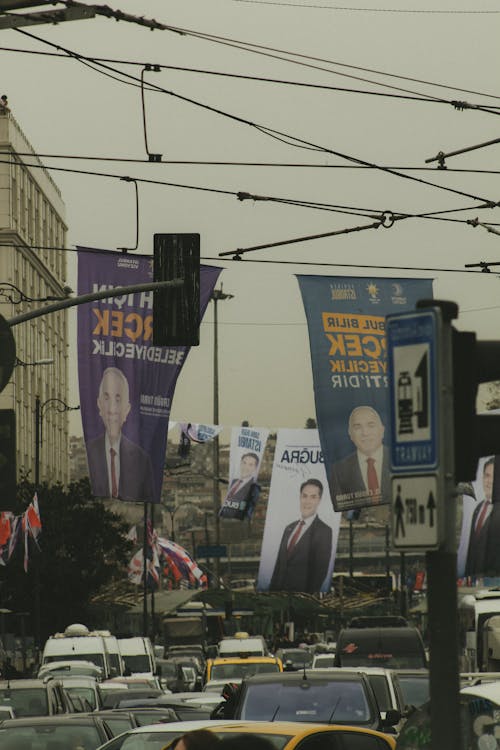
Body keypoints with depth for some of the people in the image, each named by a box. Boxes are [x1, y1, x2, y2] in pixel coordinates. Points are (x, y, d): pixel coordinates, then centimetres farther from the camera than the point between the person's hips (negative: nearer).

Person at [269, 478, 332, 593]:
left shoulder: (324, 531, -9)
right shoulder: (289, 528, 12)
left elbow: (321, 570, -11)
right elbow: (279, 565, 12)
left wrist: (310, 595, -14)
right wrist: (272, 590, 6)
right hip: (279, 592, 6)